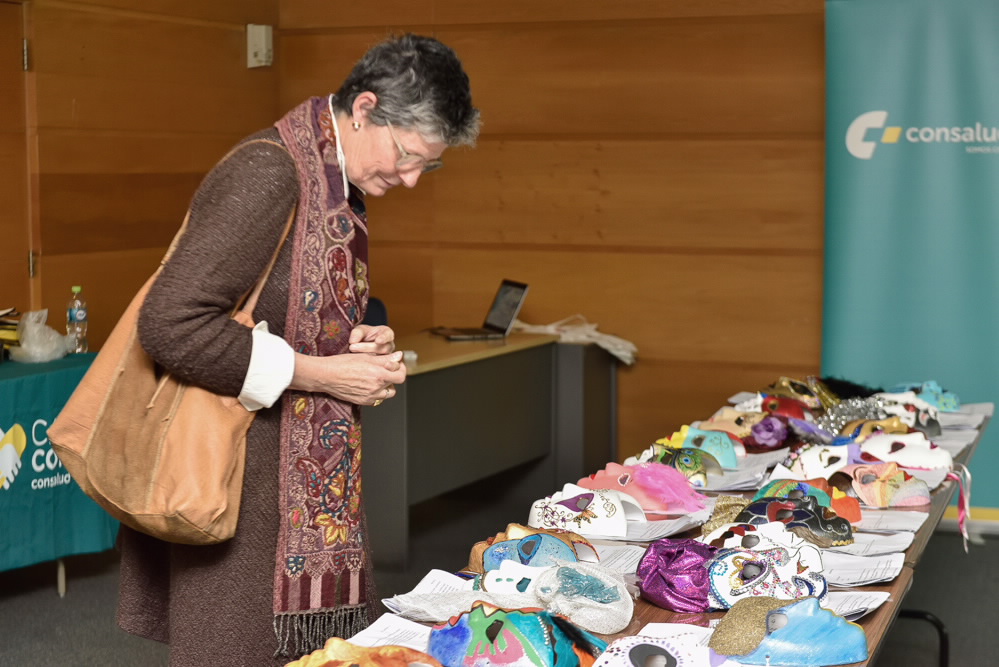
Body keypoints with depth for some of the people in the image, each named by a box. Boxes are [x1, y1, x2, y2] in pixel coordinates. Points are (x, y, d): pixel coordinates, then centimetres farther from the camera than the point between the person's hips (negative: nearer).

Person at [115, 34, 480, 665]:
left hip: (306, 469, 9)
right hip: (242, 471, -9)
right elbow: (171, 323, -26)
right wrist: (321, 374, -19)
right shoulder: (270, 171, -19)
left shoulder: (341, 186, 10)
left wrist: (356, 344, 2)